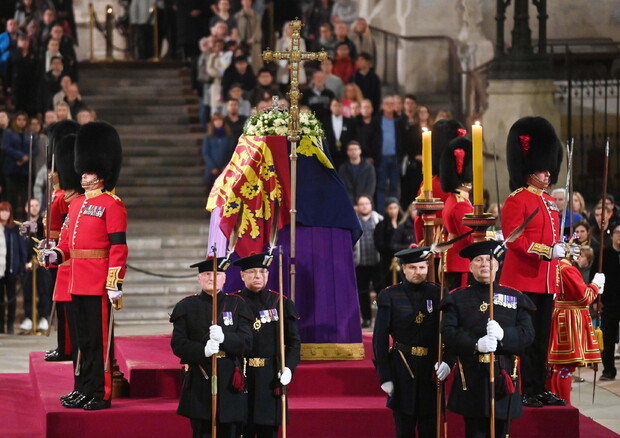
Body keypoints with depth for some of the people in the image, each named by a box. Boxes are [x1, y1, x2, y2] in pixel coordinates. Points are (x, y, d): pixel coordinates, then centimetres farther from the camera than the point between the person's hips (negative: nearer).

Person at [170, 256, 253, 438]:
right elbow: (178, 344, 0)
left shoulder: (236, 305, 10)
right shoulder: (187, 306, 8)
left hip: (229, 382, 1)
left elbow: (247, 342, 0)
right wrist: (203, 350, -19)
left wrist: (224, 338, -20)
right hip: (199, 382, -1)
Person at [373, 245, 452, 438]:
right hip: (402, 371, -1)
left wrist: (447, 361, -13)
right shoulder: (390, 296, 0)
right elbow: (380, 339, 0)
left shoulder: (438, 294, 4)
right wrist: (385, 377, -4)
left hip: (432, 370, 1)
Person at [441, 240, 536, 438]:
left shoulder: (515, 297, 11)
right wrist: (475, 345, -24)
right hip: (471, 380, -2)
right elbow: (447, 333, -6)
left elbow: (527, 334, 1)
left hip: (503, 377, 2)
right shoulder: (457, 298, 7)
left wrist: (504, 334, -20)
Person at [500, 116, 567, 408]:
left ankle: (540, 390, 15)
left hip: (545, 282, 8)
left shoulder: (549, 202, 17)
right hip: (523, 280, -8)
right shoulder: (516, 200, -8)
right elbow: (513, 238, -17)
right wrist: (547, 251, -23)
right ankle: (526, 392, -2)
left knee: (542, 338, 10)